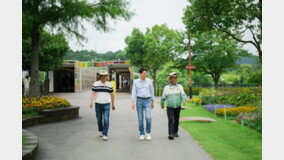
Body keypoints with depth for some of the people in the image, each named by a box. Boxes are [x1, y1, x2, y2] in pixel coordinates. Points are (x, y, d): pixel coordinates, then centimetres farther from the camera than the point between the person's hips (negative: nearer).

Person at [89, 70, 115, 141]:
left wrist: (113, 104, 14)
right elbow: (93, 93, -4)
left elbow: (112, 95, 10)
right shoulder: (95, 84, 1)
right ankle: (101, 131, 34)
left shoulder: (110, 85, 3)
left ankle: (105, 135, -6)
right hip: (98, 104, 1)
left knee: (106, 120, -12)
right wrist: (91, 102, -19)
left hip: (106, 104, -1)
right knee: (99, 119, 9)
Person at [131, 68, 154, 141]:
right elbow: (134, 92, 1)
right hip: (139, 100, 0)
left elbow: (152, 91, 10)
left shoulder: (149, 81, 4)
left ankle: (148, 132, 7)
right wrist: (133, 102, -9)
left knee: (148, 117, -14)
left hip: (148, 100, 0)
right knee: (140, 118, 3)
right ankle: (142, 134, 16)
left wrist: (152, 102, 12)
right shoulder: (136, 82, 2)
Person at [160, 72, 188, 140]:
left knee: (176, 121, 10)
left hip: (177, 107, 2)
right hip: (170, 108, -2)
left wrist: (184, 100, -30)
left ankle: (175, 132, 29)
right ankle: (171, 134, -18)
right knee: (170, 120, -14)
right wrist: (162, 104, 22)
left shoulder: (180, 86, 2)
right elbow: (163, 97, 13)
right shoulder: (166, 87, 1)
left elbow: (183, 94, -10)